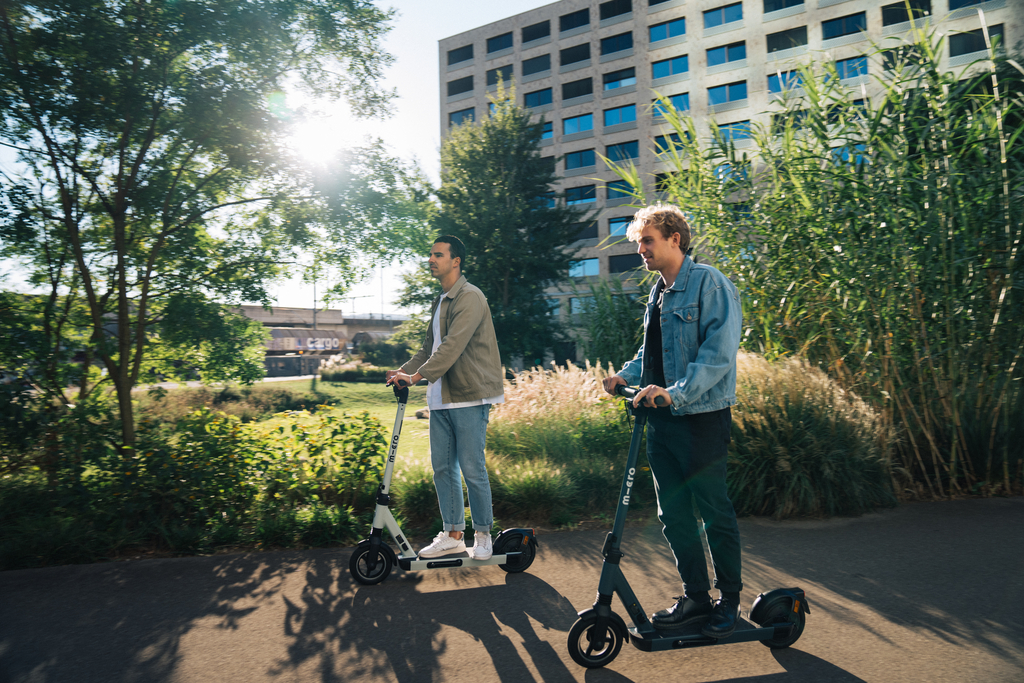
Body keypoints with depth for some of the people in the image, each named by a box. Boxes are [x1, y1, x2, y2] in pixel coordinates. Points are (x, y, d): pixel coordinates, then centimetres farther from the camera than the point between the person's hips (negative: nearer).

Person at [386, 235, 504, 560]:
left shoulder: (470, 298, -11)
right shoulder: (440, 301, 19)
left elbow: (453, 346, -22)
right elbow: (430, 346, 21)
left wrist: (418, 376, -26)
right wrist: (404, 369, 7)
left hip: (469, 396, -9)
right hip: (441, 397, 9)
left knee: (472, 468, -3)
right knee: (442, 467, 10)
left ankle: (483, 534, 14)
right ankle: (452, 535, 21)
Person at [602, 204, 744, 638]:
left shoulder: (709, 283, -10)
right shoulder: (658, 292, 15)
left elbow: (718, 352, -20)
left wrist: (676, 392, -29)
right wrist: (626, 375, 6)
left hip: (701, 416, -8)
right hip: (662, 419, 8)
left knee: (714, 510, 5)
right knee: (673, 511, 12)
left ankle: (729, 599, 23)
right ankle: (696, 597, 27)